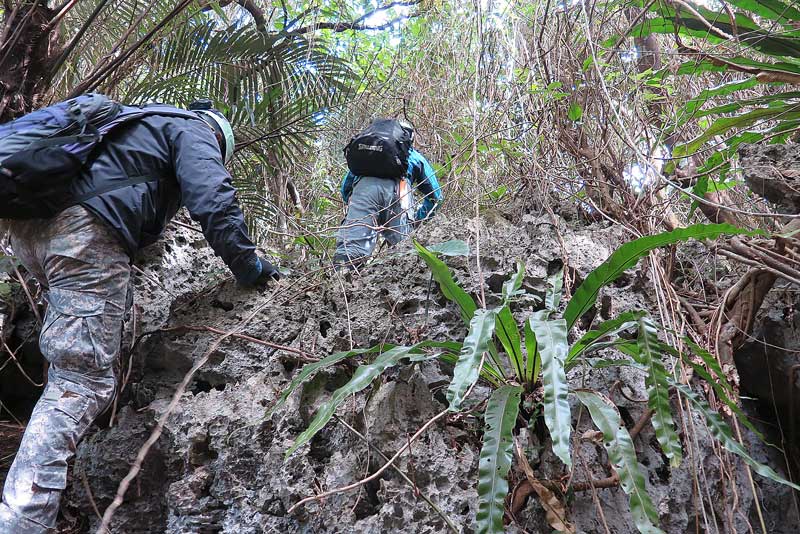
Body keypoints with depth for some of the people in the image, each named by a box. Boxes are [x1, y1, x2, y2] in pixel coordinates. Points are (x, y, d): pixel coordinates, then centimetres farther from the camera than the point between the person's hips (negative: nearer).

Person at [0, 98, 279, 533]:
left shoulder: (138, 124, 37)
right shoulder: (194, 130, 13)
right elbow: (212, 200, -4)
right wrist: (248, 265, 4)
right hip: (84, 230, -9)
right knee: (83, 381, -11)